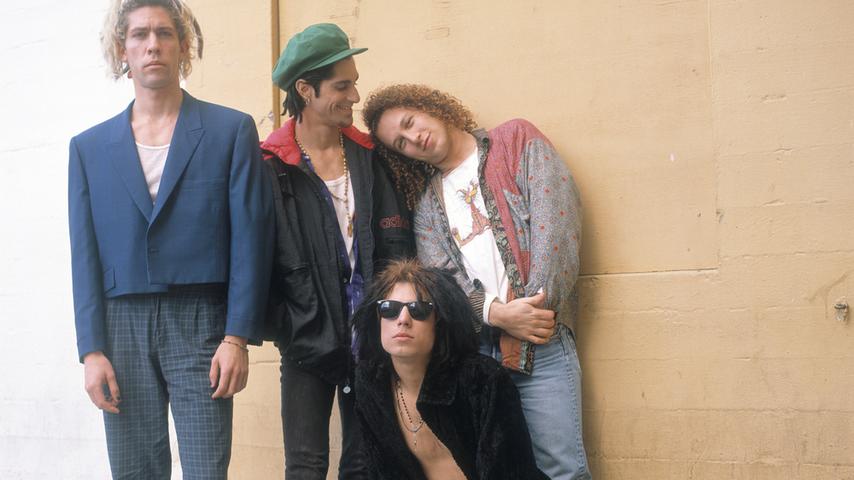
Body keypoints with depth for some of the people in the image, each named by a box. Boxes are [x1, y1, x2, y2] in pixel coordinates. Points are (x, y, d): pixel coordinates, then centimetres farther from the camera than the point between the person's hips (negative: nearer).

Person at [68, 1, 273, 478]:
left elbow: (250, 239, -1)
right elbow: (85, 256, 8)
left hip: (200, 324, -2)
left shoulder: (232, 130, 3)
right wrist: (92, 349, -1)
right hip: (120, 328, 3)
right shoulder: (89, 147, 12)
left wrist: (237, 337, -9)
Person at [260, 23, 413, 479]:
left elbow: (397, 246, 5)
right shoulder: (271, 166, -5)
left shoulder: (369, 157, 5)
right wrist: (283, 330, -7)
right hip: (307, 341, -3)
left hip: (368, 339, 3)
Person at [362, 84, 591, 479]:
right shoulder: (425, 201, 18)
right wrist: (496, 313, -15)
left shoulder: (517, 140, 10)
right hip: (473, 345, 3)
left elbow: (555, 219, -3)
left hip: (540, 338, -3)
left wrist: (534, 309, -11)